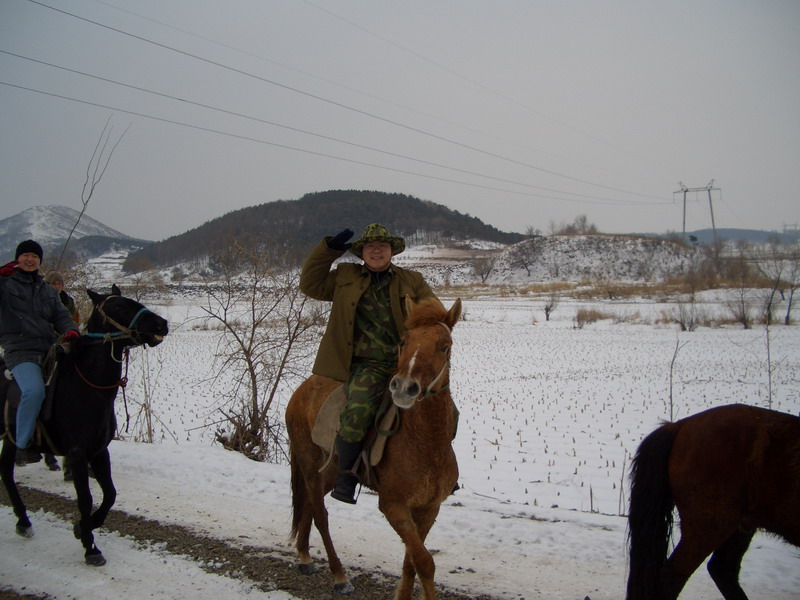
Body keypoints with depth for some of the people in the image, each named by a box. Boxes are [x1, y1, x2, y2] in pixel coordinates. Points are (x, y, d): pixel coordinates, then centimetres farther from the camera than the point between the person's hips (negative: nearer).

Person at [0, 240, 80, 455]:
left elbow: (61, 316, 16)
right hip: (20, 351, -6)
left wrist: (70, 330, -5)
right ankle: (22, 445, -16)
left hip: (50, 350, 6)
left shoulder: (48, 291, 24)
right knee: (34, 391, -30)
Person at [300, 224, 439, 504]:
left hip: (406, 361, 2)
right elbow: (311, 285, 15)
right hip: (366, 365, -2)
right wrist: (329, 249, 9)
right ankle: (345, 475, -14)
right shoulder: (345, 276, 16)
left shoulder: (412, 281, 16)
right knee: (359, 409, -30)